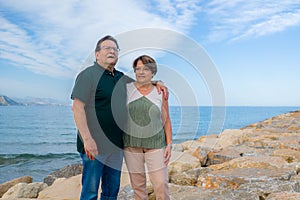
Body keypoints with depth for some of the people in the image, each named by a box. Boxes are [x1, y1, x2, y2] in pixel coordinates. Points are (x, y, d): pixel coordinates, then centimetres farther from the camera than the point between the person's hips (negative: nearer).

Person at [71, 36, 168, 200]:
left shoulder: (121, 78, 13)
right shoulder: (88, 75, -8)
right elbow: (77, 108, -16)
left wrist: (156, 84, 8)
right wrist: (87, 139, -23)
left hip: (116, 146, 7)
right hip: (94, 145, -7)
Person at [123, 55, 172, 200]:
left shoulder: (160, 93, 3)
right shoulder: (126, 89, 2)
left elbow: (166, 120, 6)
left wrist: (169, 145, 1)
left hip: (155, 144, 0)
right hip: (131, 143, 1)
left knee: (161, 184, -3)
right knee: (137, 184, 7)